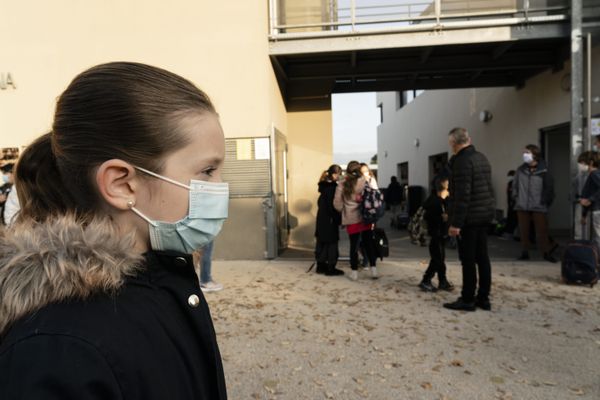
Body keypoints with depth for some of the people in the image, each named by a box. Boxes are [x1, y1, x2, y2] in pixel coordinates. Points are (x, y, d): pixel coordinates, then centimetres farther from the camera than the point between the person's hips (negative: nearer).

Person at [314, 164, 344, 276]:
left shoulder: (324, 185, 9)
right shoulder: (332, 187, -18)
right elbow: (333, 206, -20)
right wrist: (339, 220, -13)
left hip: (321, 219, 9)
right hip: (330, 220, -9)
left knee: (322, 243, 14)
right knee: (332, 244, 0)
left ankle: (321, 266, 22)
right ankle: (330, 269, 7)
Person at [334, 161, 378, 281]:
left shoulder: (342, 184, -5)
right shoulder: (365, 181, -5)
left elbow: (337, 203, -2)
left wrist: (344, 211, 16)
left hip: (351, 219, 0)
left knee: (354, 245, 9)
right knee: (369, 243, 12)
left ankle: (354, 272, 14)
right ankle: (373, 269, 15)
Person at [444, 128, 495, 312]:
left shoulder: (462, 161, -16)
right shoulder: (482, 158, 14)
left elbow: (462, 195, -22)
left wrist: (456, 222, -21)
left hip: (469, 217, -9)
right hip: (484, 215, 9)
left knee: (468, 260, -2)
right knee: (482, 257, 12)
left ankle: (467, 300, 5)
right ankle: (483, 298, 18)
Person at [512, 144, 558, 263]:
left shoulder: (543, 171, -3)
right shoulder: (520, 169, 6)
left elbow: (549, 188, 2)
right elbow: (515, 185, 14)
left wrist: (545, 201, -1)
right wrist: (516, 197, 6)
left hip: (539, 207, -3)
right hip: (522, 206, 3)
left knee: (542, 231, -1)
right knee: (523, 230, 7)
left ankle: (546, 252, 13)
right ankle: (524, 252, 17)